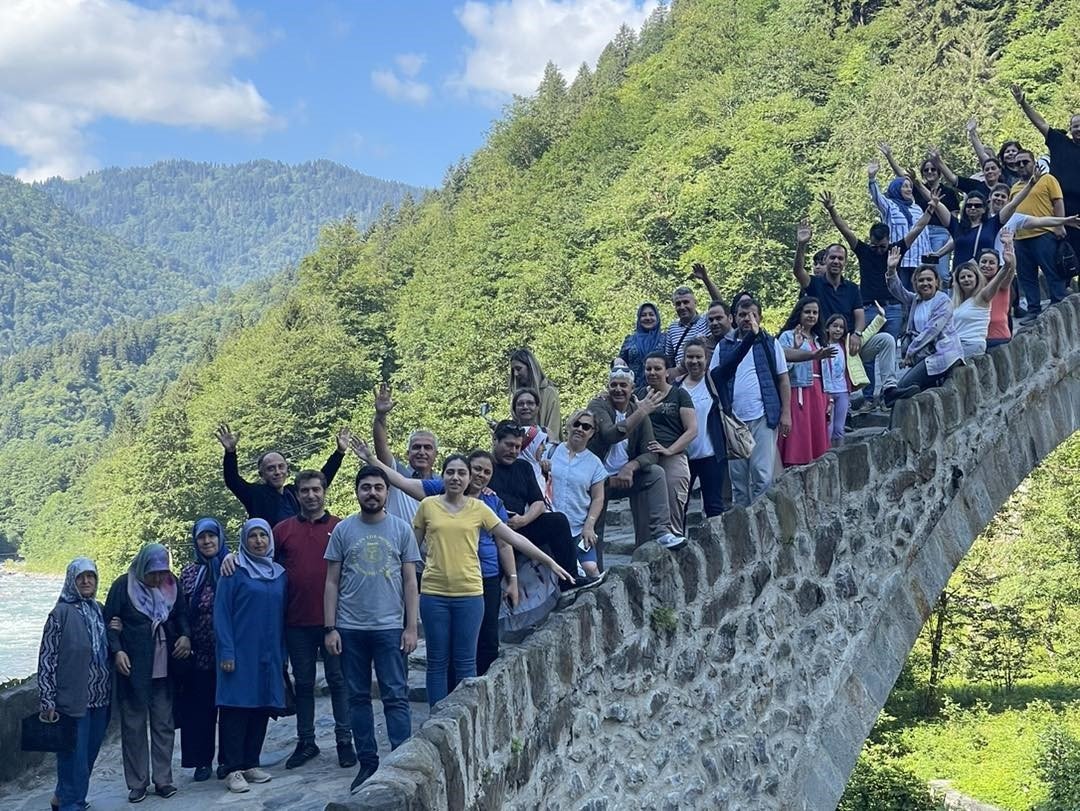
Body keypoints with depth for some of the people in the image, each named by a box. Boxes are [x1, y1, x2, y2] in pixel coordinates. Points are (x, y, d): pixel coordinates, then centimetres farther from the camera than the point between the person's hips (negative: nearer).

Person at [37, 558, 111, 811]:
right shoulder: (61, 613, -7)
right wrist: (47, 700, -13)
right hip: (74, 700, -6)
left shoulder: (100, 610, 10)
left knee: (89, 752, 13)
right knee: (74, 755, -2)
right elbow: (47, 659, -9)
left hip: (101, 698, 6)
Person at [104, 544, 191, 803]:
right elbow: (109, 622, -2)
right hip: (134, 668, -3)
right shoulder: (123, 586, -6)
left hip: (164, 668, 3)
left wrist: (186, 635, -2)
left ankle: (163, 779, 15)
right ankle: (137, 783, 12)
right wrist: (117, 650, -15)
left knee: (163, 724, 7)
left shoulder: (170, 584, 4)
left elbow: (181, 614, 16)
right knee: (134, 726, 3)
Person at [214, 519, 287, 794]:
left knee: (262, 707, 7)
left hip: (269, 655, 5)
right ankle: (233, 769, 0)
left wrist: (283, 654, 11)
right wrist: (226, 651, -13)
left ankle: (250, 764, 17)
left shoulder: (280, 574, 12)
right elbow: (221, 613, -6)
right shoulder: (234, 572, -3)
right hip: (240, 653, -5)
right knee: (237, 708, -5)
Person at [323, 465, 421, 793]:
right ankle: (367, 763, 17)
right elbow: (332, 583, 5)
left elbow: (410, 582, 4)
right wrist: (330, 628, -2)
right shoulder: (342, 530, 4)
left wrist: (411, 627, -3)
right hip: (350, 629, 2)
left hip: (390, 628, -1)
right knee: (358, 698, 8)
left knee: (396, 697, -3)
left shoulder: (401, 529, 3)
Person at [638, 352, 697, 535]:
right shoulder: (640, 394, 16)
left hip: (673, 457, -2)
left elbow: (692, 429, 0)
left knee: (673, 517, -7)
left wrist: (669, 450, -12)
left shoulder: (679, 395, 7)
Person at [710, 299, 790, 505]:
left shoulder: (770, 344, 6)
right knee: (737, 475, 8)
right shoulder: (723, 346, 11)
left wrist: (786, 413, -2)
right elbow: (714, 379, 8)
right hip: (733, 419, 2)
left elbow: (783, 380, 5)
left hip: (763, 418, -2)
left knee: (762, 475, -6)